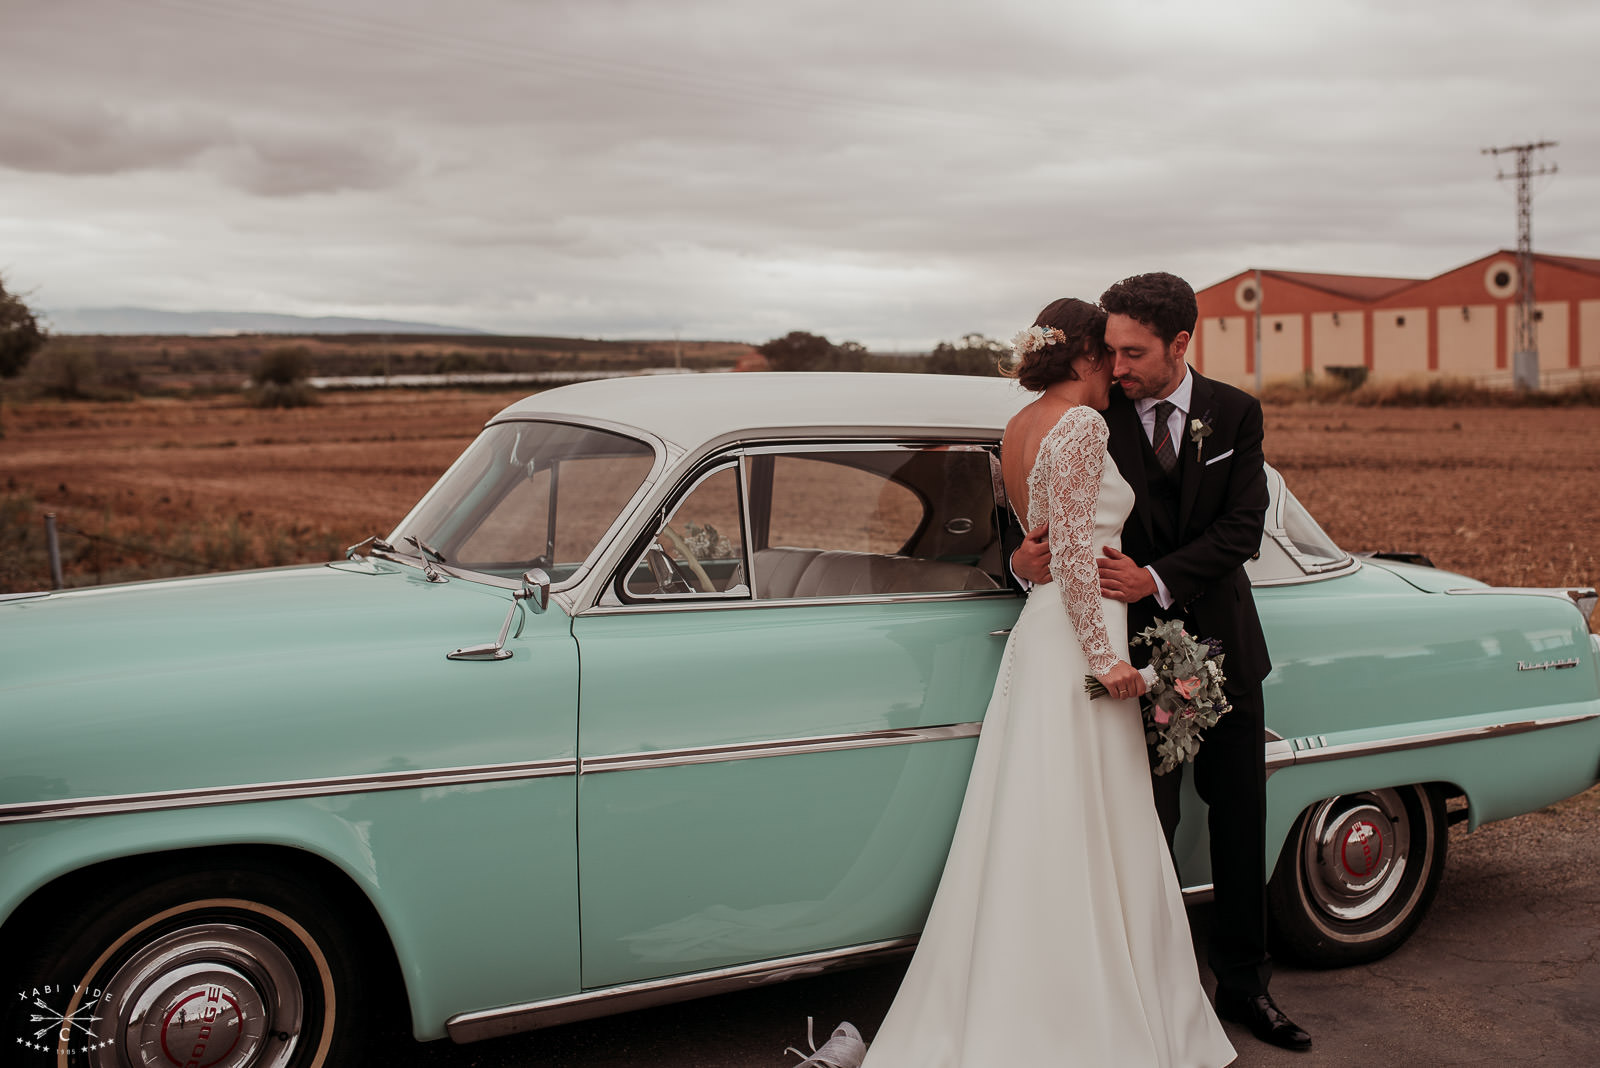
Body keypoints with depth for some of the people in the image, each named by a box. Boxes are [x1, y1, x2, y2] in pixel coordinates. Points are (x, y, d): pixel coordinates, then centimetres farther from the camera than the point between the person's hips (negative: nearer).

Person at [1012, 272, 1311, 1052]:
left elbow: (1242, 527, -8)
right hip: (1135, 646, -2)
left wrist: (1157, 578, -22)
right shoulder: (1094, 419, -5)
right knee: (1148, 826, 0)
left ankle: (1242, 986, 27)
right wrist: (1028, 559, -31)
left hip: (1221, 642, 3)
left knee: (1239, 820, 11)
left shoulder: (1235, 414, 0)